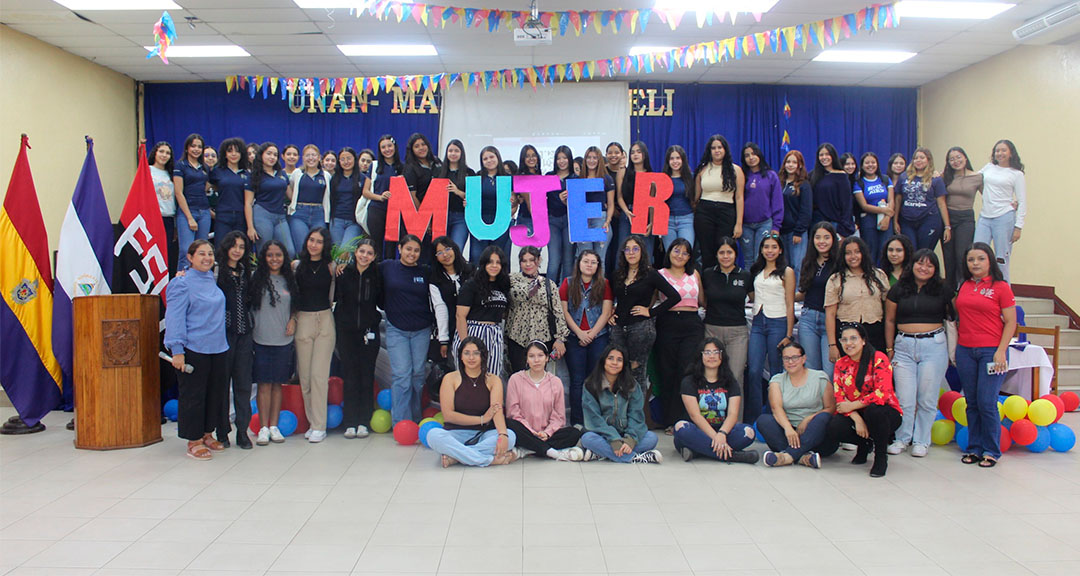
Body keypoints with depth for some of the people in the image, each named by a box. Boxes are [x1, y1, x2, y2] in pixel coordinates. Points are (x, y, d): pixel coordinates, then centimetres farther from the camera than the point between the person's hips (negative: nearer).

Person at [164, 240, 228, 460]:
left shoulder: (212, 279, 11)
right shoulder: (182, 283, -9)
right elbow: (174, 318, -11)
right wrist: (177, 350, -17)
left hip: (217, 348, 7)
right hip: (193, 349, -7)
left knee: (216, 391, 12)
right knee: (193, 394, 0)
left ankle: (207, 434, 27)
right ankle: (194, 441, 10)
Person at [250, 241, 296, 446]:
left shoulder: (288, 280, 10)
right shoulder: (257, 279, -1)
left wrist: (293, 320, 3)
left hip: (284, 340, 3)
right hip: (261, 339, -3)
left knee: (277, 383, 8)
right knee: (264, 384, 0)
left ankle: (274, 426, 16)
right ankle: (264, 428, 7)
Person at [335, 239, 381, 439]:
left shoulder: (376, 275, 2)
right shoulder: (344, 272, 1)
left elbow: (382, 302, 5)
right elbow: (334, 297, -6)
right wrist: (334, 278, -12)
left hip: (369, 331, 1)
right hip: (346, 331, 0)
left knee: (367, 376, 3)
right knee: (350, 376, 1)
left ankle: (363, 422, 10)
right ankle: (350, 423, 7)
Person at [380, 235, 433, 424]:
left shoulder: (425, 272, 4)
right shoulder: (386, 267, 1)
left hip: (421, 330, 2)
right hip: (396, 329, -2)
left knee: (418, 374, 6)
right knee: (402, 374, -6)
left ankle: (415, 418, 19)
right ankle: (401, 423, -2)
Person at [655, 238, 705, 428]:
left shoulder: (695, 274, 16)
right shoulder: (660, 274, 7)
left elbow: (703, 301, 23)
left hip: (692, 325, 2)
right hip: (668, 325, -1)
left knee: (687, 370, -10)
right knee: (667, 372, -1)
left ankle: (681, 419, -4)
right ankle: (670, 420, 6)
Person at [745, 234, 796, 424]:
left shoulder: (786, 272, 2)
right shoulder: (756, 271, 15)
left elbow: (790, 305, -2)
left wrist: (789, 335, -8)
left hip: (778, 323, -4)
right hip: (758, 323, 4)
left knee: (776, 372, 1)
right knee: (753, 371, -5)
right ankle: (750, 420, 0)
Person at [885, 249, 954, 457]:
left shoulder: (943, 290, 4)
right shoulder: (898, 290, 6)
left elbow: (953, 317, 7)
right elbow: (890, 320, 10)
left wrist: (953, 349, 2)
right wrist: (889, 349, 8)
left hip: (933, 346, -1)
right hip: (904, 346, 1)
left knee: (927, 398, 3)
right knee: (905, 397, 1)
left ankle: (921, 440, 16)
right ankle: (902, 438, 16)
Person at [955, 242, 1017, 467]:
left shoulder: (1001, 287, -3)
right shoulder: (964, 286, 10)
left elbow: (1010, 323, -4)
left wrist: (1001, 351, -11)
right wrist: (956, 348, 11)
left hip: (991, 350, -4)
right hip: (965, 350, 4)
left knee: (987, 402, -5)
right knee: (971, 402, 9)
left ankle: (991, 451, 8)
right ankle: (974, 448, 18)